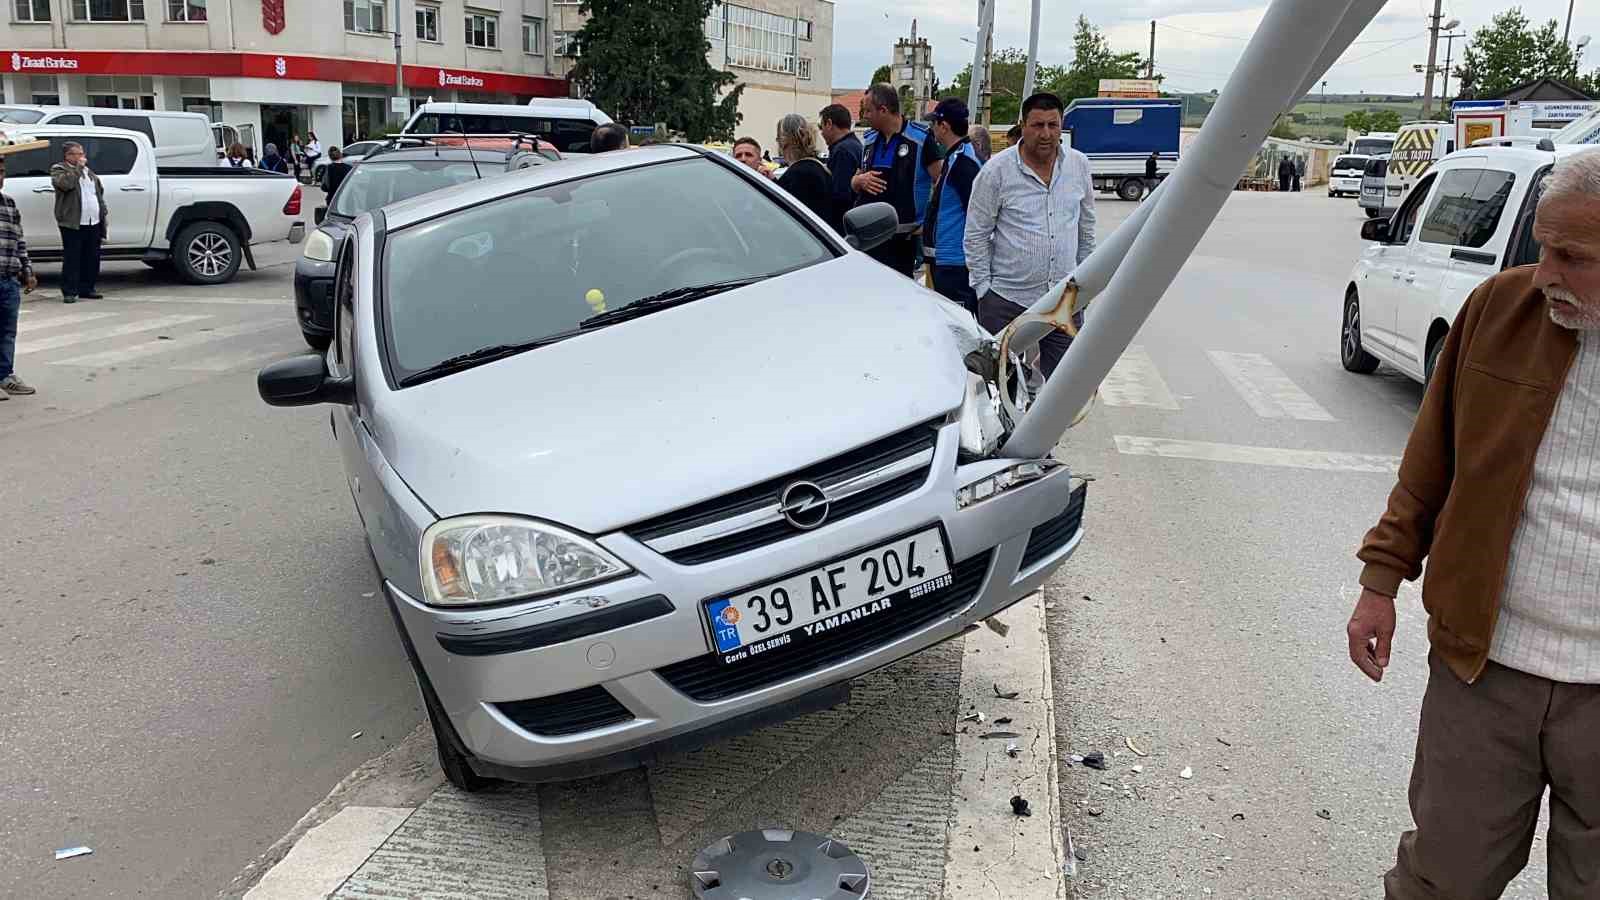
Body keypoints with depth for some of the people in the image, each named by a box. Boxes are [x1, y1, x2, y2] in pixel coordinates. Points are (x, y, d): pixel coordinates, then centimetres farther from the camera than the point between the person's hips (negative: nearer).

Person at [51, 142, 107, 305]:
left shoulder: (89, 171, 20)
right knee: (72, 259, -6)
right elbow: (65, 183, -22)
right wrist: (78, 167, -13)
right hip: (73, 224, -6)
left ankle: (87, 288, 19)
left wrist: (103, 215, 15)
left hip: (94, 223, 6)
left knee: (92, 259, 9)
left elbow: (100, 193, 22)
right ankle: (69, 292, -2)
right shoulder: (58, 169, 0)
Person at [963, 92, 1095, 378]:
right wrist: (983, 287, -5)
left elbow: (1086, 230, 17)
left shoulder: (1079, 165, 6)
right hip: (1006, 300, -3)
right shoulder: (997, 170, -6)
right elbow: (976, 236, -3)